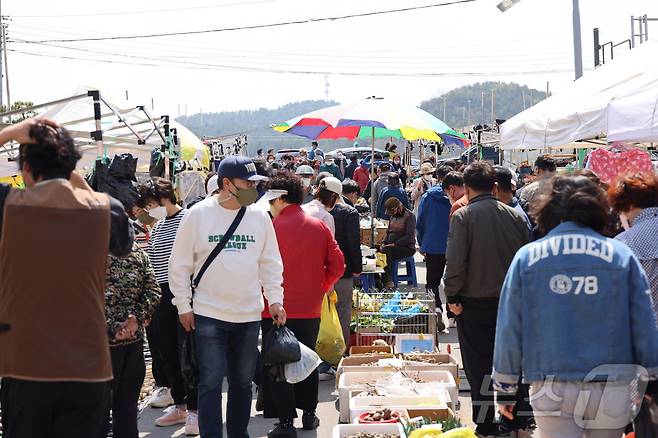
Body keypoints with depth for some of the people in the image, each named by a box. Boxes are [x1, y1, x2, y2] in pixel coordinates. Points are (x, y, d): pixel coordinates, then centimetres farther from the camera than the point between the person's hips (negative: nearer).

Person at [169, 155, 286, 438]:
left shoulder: (260, 217, 3)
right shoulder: (198, 215, -5)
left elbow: (271, 263, 11)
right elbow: (180, 265, 0)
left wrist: (275, 300, 3)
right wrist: (183, 306, -1)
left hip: (249, 316, 3)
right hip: (209, 316, -3)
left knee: (243, 381, 13)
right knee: (211, 381, -3)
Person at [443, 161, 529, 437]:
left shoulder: (464, 216, -12)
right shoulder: (514, 215, 1)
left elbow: (455, 262, -16)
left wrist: (452, 296, -7)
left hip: (474, 302, -4)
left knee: (479, 365, 5)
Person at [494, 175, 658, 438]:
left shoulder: (527, 256, 0)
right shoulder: (622, 255, -1)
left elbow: (509, 328, 1)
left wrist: (505, 388, 9)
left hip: (551, 389, 0)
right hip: (612, 389, 1)